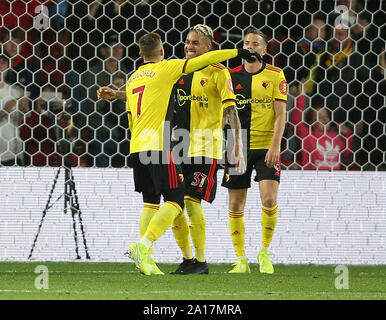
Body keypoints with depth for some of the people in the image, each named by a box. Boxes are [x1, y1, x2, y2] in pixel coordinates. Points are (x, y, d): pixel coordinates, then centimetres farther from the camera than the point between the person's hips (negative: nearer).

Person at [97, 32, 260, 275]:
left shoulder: (133, 79, 20)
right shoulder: (164, 69, 0)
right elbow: (205, 60, -1)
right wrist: (237, 52, 7)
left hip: (136, 147, 7)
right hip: (158, 145, -7)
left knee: (151, 203, 12)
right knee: (175, 202, -7)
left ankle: (146, 259, 2)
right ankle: (143, 247, -25)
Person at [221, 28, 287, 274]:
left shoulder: (275, 75, 0)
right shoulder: (232, 76, 6)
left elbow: (280, 114, -4)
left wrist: (275, 146, -15)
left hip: (266, 148, -2)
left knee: (269, 200, -14)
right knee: (236, 206, 1)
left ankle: (265, 252, 6)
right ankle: (241, 261, 10)